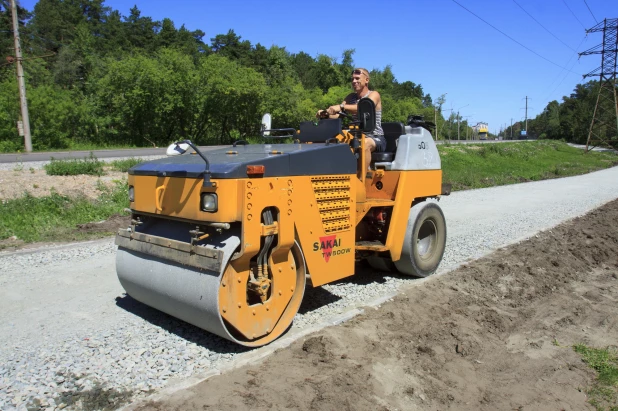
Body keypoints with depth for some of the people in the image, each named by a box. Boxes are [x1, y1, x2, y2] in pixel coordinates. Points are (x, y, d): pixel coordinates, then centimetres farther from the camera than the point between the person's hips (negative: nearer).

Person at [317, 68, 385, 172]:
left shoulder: (374, 95, -2)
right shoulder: (351, 97, 16)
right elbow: (336, 115, 3)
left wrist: (341, 107, -41)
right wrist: (325, 113, -21)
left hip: (375, 137, -5)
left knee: (365, 144, -39)